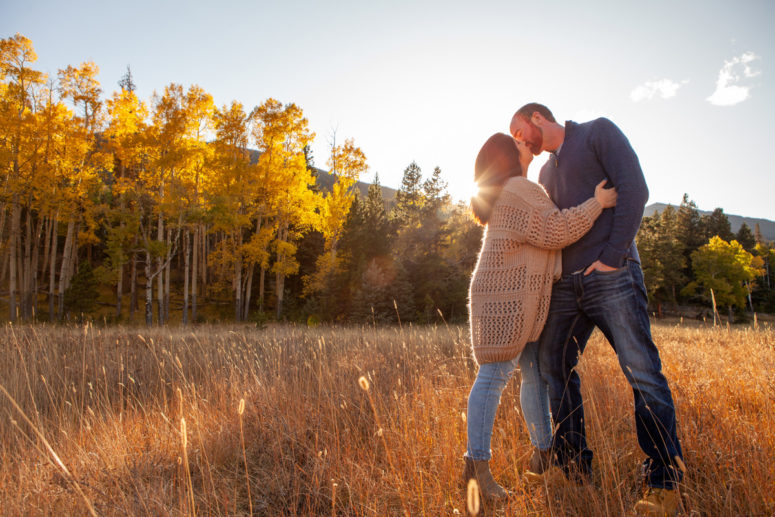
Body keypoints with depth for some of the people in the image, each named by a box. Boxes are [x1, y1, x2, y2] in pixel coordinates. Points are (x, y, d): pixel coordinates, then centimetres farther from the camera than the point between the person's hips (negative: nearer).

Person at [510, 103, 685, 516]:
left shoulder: (598, 132, 3)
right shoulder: (546, 172, 22)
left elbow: (634, 188, -9)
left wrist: (612, 255, -15)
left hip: (611, 276, -7)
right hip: (566, 284, 7)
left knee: (642, 373, -8)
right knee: (553, 367, 5)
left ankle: (664, 481, 4)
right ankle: (573, 468, 16)